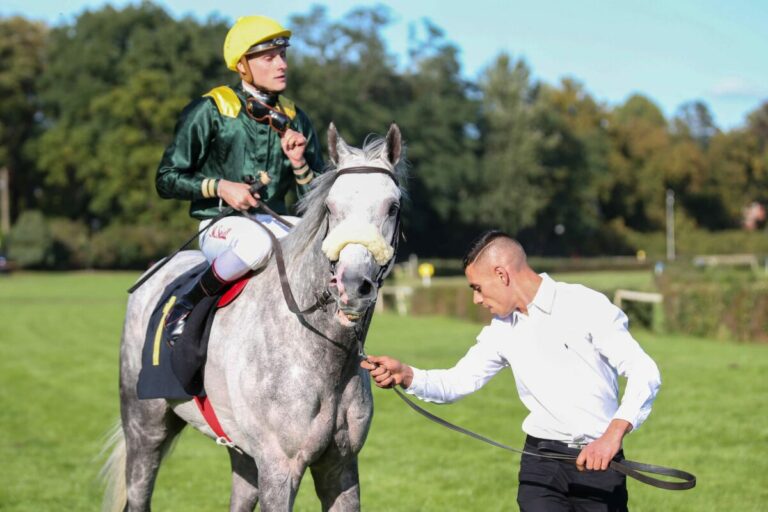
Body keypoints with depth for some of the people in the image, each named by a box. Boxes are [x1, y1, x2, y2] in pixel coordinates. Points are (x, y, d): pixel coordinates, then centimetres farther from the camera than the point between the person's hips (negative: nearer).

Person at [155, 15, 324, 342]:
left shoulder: (294, 119, 10)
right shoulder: (209, 112, -5)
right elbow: (167, 179, -4)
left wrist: (299, 164, -9)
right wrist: (219, 187, -18)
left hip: (275, 224, 5)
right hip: (220, 227, -5)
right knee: (256, 242, -41)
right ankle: (185, 308, -19)